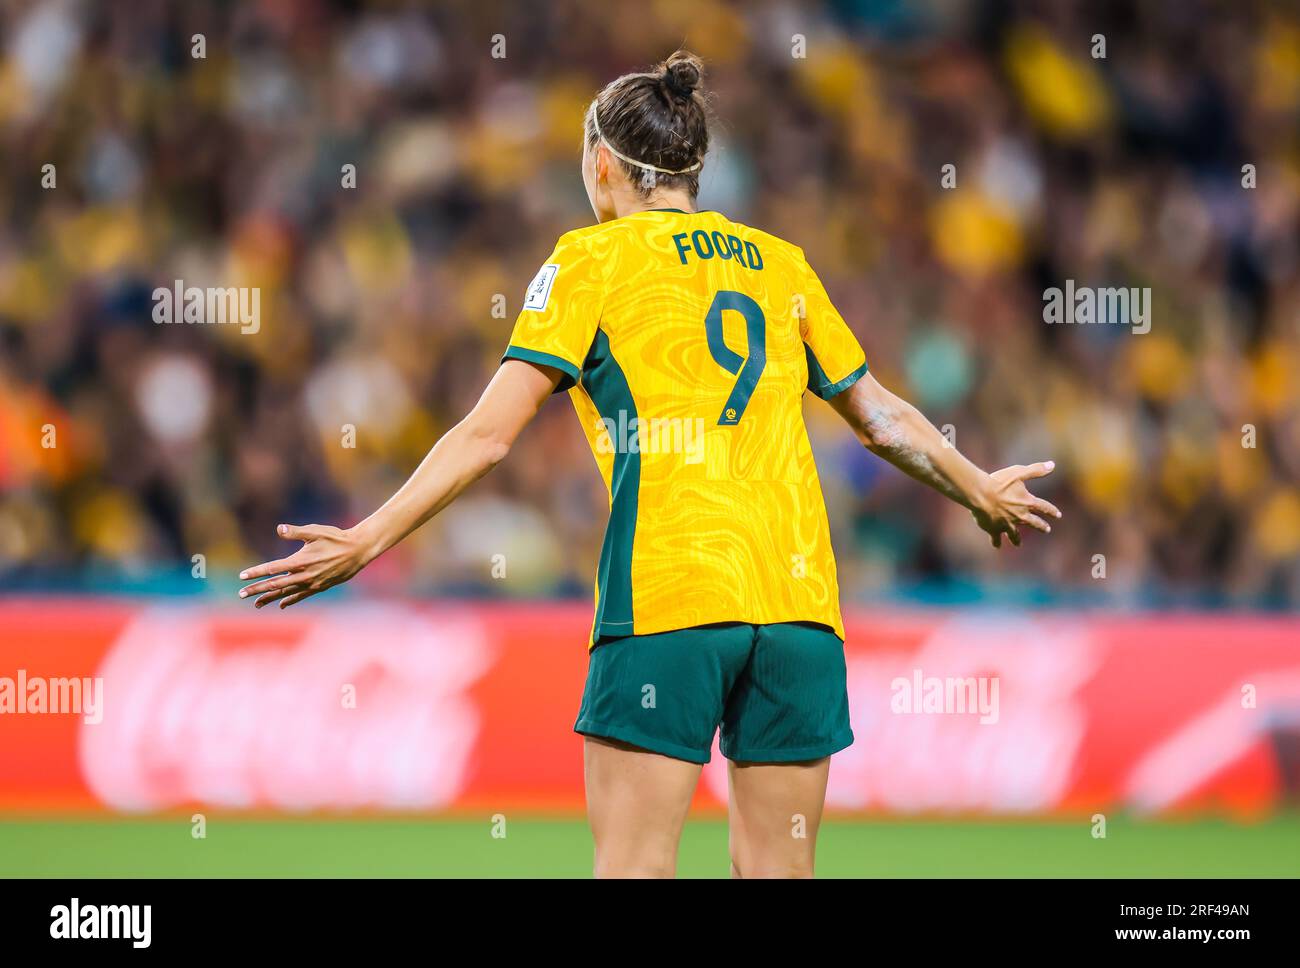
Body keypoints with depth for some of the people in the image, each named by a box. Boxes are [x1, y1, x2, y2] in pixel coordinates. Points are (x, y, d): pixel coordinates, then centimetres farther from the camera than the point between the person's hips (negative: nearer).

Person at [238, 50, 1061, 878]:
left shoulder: (592, 259, 4)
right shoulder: (780, 264, 17)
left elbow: (489, 436, -4)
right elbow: (884, 420, 26)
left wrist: (367, 541, -2)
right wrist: (983, 495, 43)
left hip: (665, 600, -4)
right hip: (800, 597, 4)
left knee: (633, 867, -5)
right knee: (778, 871, 7)